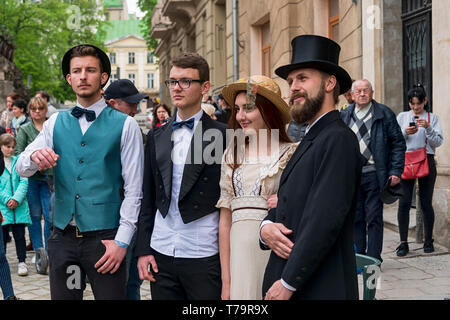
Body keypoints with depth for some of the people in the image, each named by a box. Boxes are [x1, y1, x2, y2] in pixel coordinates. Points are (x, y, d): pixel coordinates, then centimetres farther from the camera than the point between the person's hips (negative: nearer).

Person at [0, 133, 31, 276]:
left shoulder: (18, 161, 7)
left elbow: (24, 181, 1)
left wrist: (16, 199, -12)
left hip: (19, 205, 1)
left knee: (19, 234, 3)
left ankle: (22, 262, 10)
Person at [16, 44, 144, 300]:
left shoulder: (125, 125, -1)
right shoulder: (55, 123, 11)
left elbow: (134, 190, -3)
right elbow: (21, 169, 5)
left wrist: (122, 241, -10)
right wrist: (35, 156, -19)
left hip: (104, 237, -3)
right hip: (62, 237, 3)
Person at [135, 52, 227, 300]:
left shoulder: (223, 136, -4)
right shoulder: (156, 137, 11)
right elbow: (148, 198, 12)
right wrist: (143, 249, 6)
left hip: (205, 256, -4)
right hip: (161, 254, 4)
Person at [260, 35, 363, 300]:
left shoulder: (338, 139, -14)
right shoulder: (309, 141, 15)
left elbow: (325, 220, -21)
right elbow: (283, 206, 15)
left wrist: (288, 283, -18)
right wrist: (266, 227, -7)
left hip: (320, 290, -8)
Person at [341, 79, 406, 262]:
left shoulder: (384, 114, 0)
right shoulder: (344, 116, 11)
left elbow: (398, 144, 0)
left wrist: (396, 171, -8)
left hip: (374, 174, -3)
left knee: (374, 218, 0)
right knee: (355, 218, 8)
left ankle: (373, 259, 6)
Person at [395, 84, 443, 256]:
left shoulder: (432, 118, 9)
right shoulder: (402, 117, 12)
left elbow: (438, 142, 0)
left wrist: (428, 128, -15)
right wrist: (405, 133, -9)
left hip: (426, 161, -1)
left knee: (426, 203, 0)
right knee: (404, 202, -5)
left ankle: (428, 241, 12)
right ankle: (403, 243, -1)